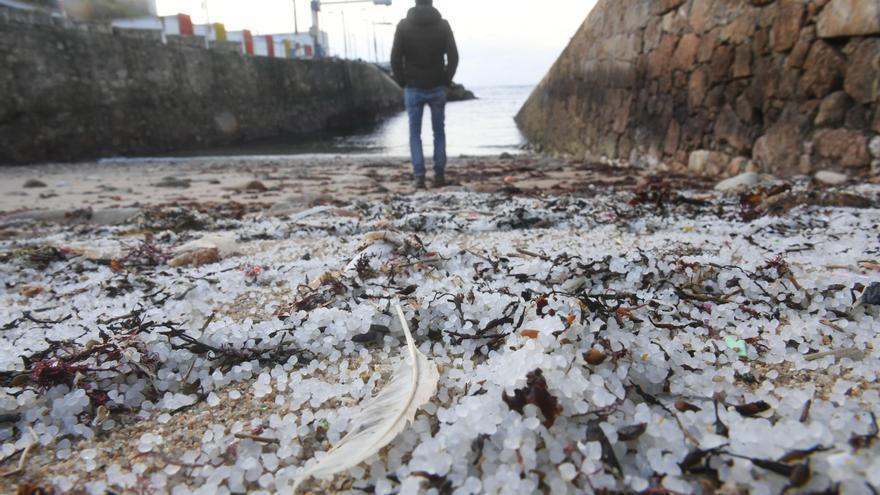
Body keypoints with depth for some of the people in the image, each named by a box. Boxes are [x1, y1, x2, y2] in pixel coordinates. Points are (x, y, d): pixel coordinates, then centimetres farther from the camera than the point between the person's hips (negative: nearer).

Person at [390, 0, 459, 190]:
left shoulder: (404, 25, -2)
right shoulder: (443, 24, 0)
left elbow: (395, 58, -5)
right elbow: (453, 57, -4)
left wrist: (403, 82, 5)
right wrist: (446, 80, 5)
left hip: (413, 89, 0)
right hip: (437, 89, 1)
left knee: (415, 133, 7)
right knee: (439, 133, 9)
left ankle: (419, 176, -1)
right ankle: (439, 176, 8)